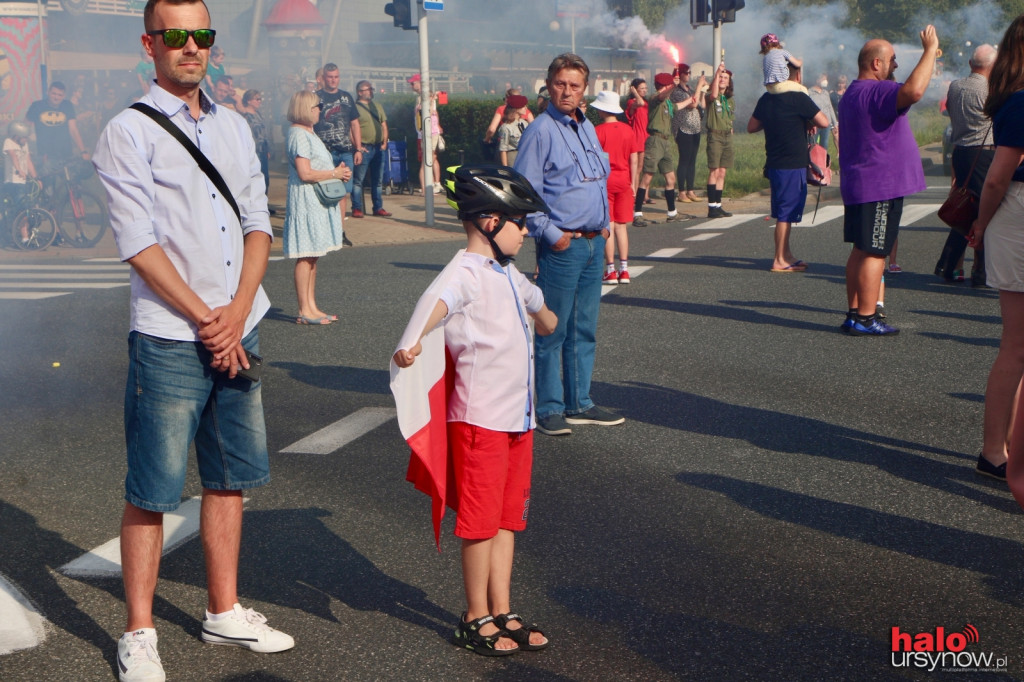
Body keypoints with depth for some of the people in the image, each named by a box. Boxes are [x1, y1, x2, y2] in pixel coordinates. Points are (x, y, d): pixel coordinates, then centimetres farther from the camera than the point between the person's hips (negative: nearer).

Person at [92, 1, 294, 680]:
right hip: (169, 339, -6)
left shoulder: (234, 127, 13)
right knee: (151, 492, -1)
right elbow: (140, 243, -11)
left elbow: (259, 224, 9)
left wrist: (237, 313, -5)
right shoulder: (129, 132, -5)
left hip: (237, 330, 6)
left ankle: (224, 611, 27)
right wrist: (206, 320, -12)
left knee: (230, 477, 14)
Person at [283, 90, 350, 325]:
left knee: (312, 256, 11)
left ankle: (312, 307, 15)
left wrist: (337, 171, 9)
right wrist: (335, 174, -10)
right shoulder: (299, 135, -14)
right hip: (305, 200, -11)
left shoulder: (308, 133, 19)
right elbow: (305, 173, -22)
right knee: (305, 257, -8)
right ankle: (305, 311, -6)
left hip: (317, 202, 11)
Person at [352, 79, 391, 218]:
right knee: (358, 179, -4)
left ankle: (378, 208, 15)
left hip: (378, 148, 6)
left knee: (378, 180, 9)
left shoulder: (377, 107, 16)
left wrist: (384, 143, 7)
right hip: (364, 148, -6)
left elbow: (384, 126, 18)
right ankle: (357, 208, 1)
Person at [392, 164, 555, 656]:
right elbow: (439, 300, -37)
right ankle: (476, 620, 13)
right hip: (480, 417, -9)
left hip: (518, 415, 9)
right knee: (480, 520, 0)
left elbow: (532, 298, 39)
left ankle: (502, 613, 23)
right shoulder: (466, 271, -15)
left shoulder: (507, 274, 15)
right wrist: (413, 340, -55)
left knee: (508, 516, 13)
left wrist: (545, 318, 57)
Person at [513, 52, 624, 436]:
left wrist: (604, 223, 14)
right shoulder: (540, 131, -8)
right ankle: (548, 409, 5)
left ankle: (579, 404, 20)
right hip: (562, 245, -8)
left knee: (585, 329, 12)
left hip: (594, 243, 8)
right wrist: (550, 233, -15)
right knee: (553, 330, -3)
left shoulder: (587, 128, 15)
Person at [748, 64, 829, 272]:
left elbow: (751, 127, 15)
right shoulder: (799, 98, -14)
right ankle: (780, 261, 1)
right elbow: (824, 122, -12)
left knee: (784, 212, 16)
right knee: (786, 213, -2)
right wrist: (807, 122, 6)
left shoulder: (766, 99, 6)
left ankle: (787, 255, 24)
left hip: (774, 163, 7)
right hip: (793, 164, -7)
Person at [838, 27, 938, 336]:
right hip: (880, 187, -11)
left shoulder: (853, 93, 18)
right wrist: (930, 50, -26)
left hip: (858, 187, 11)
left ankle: (854, 313, 17)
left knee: (861, 251, 13)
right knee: (874, 253, -7)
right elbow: (913, 91, -35)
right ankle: (865, 319, -5)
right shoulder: (875, 92, -17)